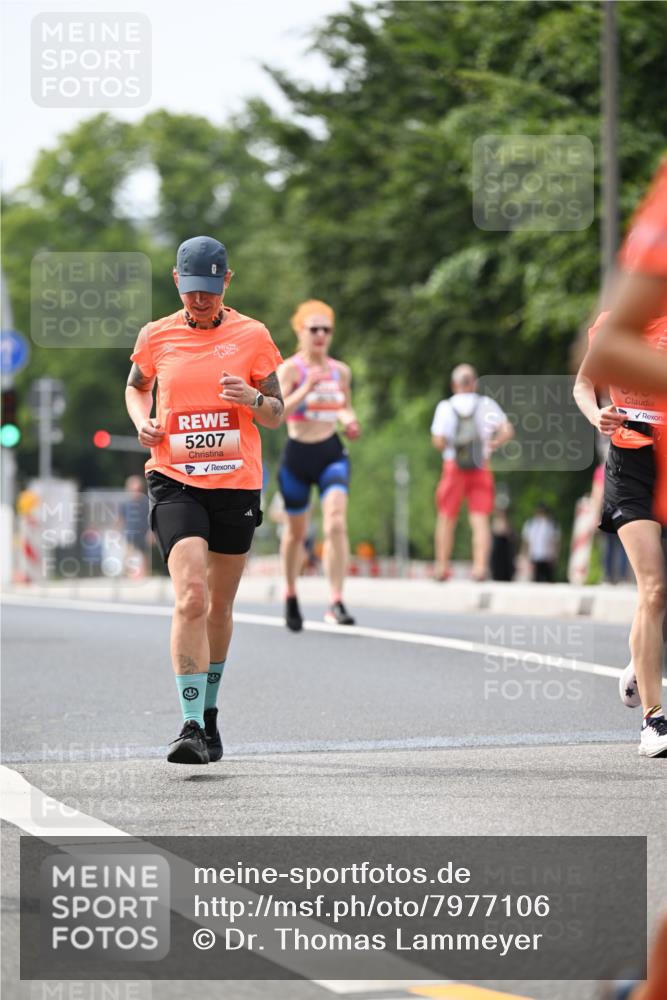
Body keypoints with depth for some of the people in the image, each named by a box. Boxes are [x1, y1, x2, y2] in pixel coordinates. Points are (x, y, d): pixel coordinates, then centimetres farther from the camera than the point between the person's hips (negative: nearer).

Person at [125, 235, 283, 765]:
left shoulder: (252, 336, 2)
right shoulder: (157, 336, 4)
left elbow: (277, 414, 8)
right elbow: (136, 387, 22)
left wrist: (252, 398, -15)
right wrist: (143, 421, 0)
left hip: (237, 482, 1)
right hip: (175, 480, -1)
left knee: (219, 606, 12)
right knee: (190, 597, -19)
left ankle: (209, 714, 31)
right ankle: (191, 726, -20)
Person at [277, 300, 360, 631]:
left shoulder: (340, 371, 6)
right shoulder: (290, 368, -7)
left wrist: (349, 421, 0)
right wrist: (306, 389, -32)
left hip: (332, 454, 2)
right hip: (297, 455, -2)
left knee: (336, 523, -18)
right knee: (296, 531, 11)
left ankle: (336, 603, -19)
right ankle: (290, 597, 34)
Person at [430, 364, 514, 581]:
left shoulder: (445, 407, -2)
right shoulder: (487, 404, 2)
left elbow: (438, 441, -10)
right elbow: (507, 431, -6)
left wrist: (449, 445, 11)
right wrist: (494, 443, 12)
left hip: (453, 466, 0)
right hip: (481, 467, 0)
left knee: (446, 518, 11)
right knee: (480, 519, -2)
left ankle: (442, 566, 14)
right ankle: (480, 565, -15)